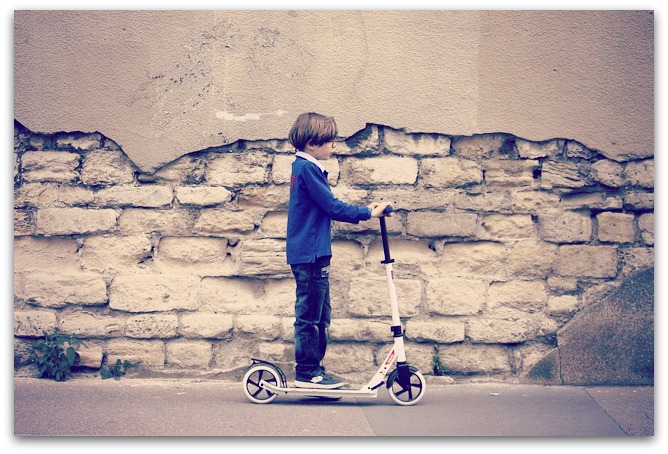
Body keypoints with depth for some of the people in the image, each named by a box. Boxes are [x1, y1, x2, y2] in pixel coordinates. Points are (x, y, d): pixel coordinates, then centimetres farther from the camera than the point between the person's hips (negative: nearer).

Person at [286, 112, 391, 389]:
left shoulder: (304, 167, 18)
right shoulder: (308, 169, -14)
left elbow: (325, 208, 21)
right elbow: (331, 206, -16)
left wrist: (363, 212, 15)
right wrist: (367, 213, -9)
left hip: (312, 253, 11)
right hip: (310, 252, -11)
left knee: (320, 315, 14)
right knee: (309, 314, -4)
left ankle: (313, 371, 19)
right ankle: (307, 373, 1)